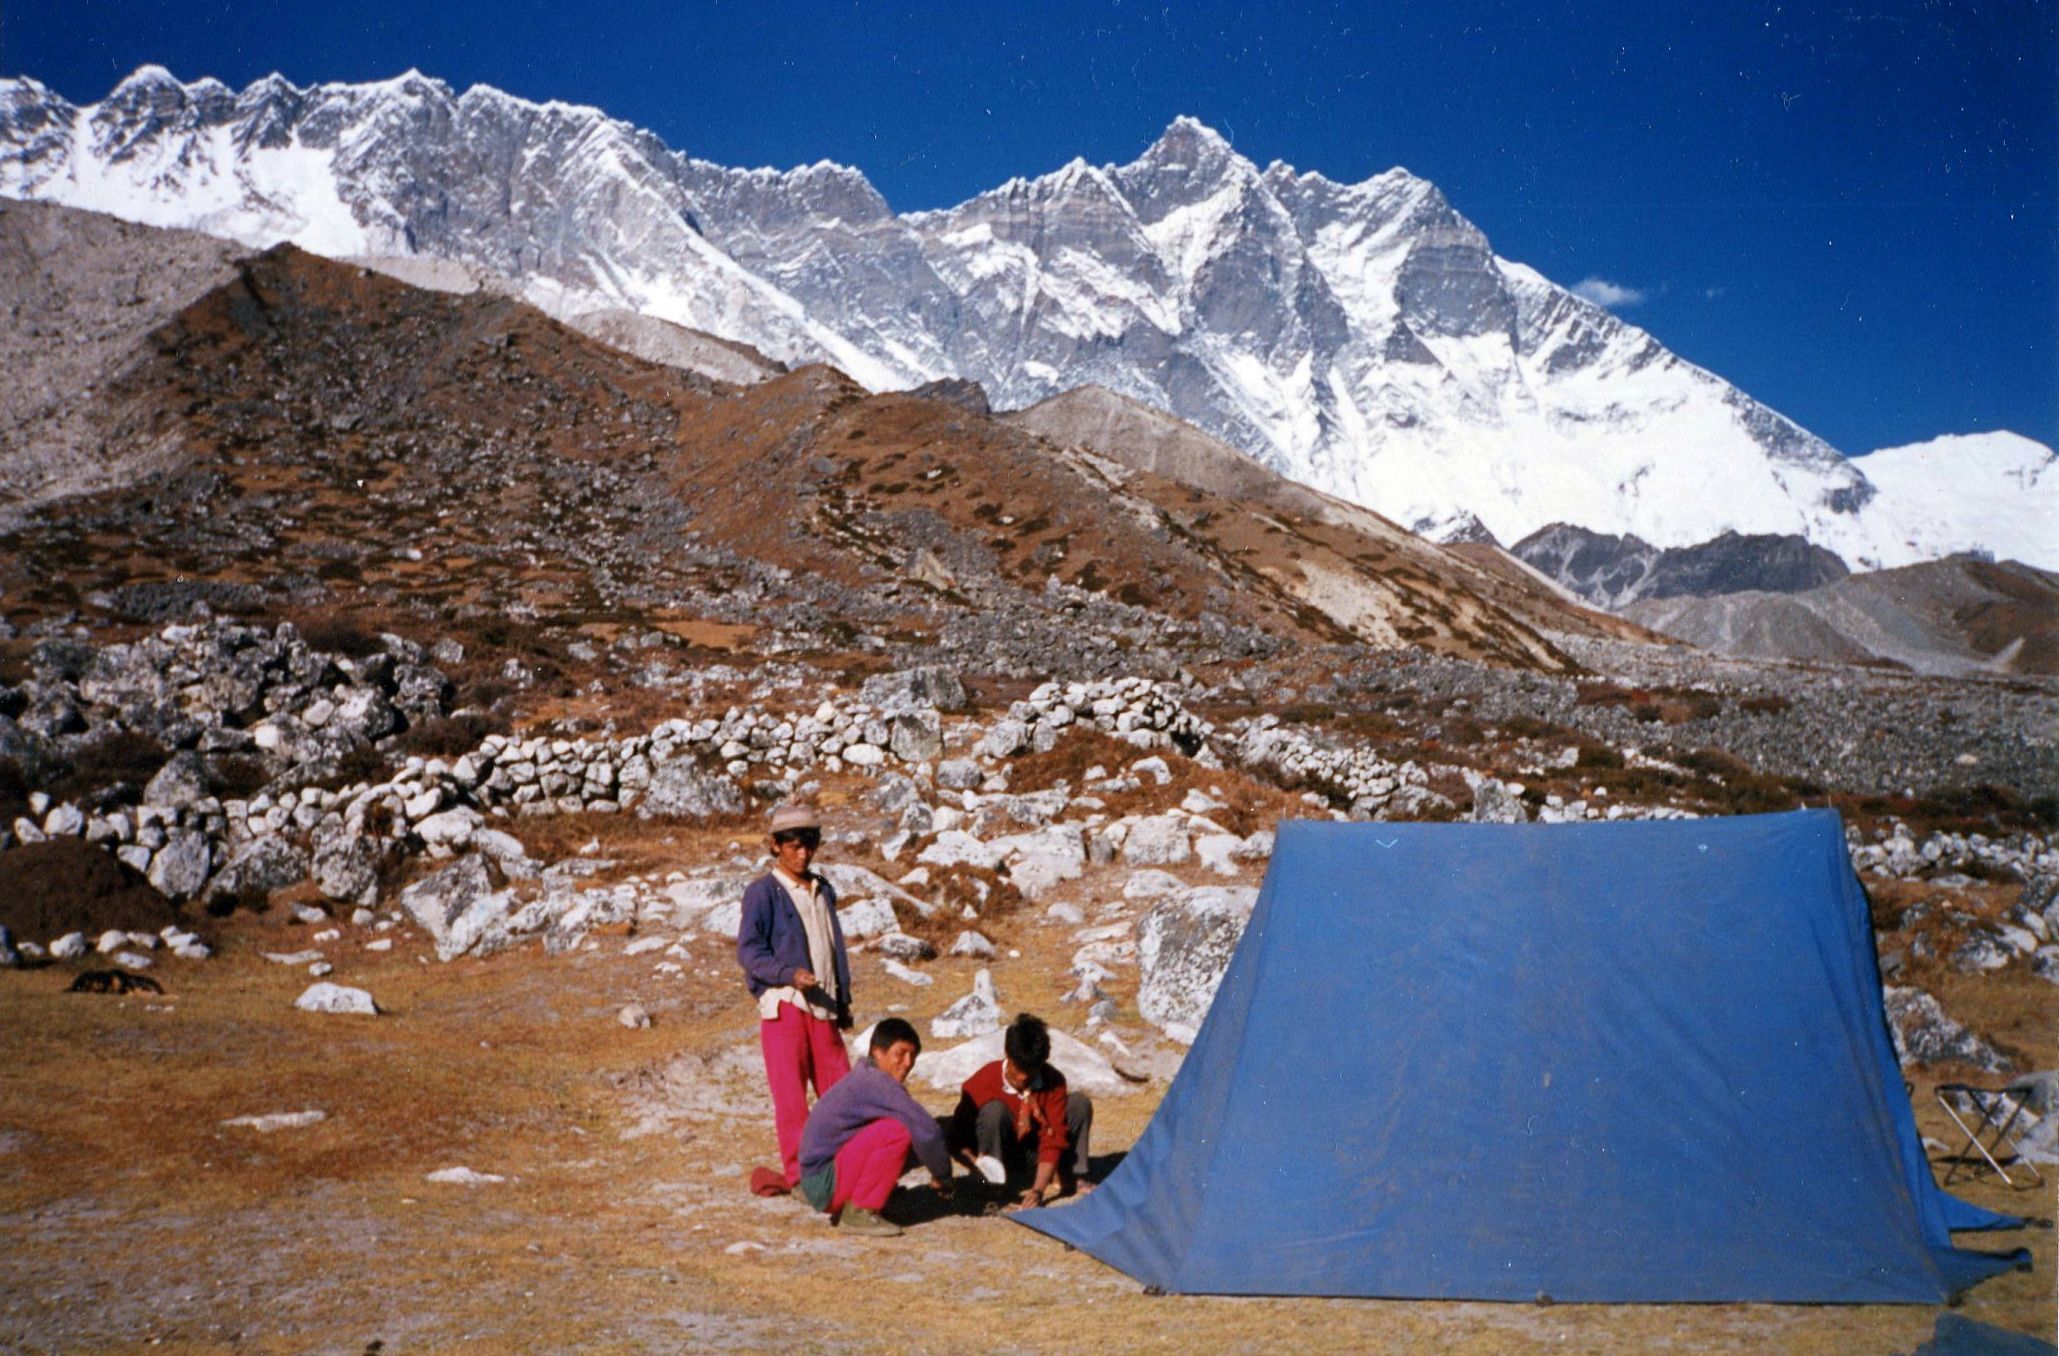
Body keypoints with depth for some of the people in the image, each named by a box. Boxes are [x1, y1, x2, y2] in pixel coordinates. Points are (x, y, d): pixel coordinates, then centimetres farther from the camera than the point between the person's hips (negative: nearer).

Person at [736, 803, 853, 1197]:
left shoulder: (823, 891, 18)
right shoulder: (763, 892, -3)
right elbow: (749, 950, -10)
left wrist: (843, 1001, 21)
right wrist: (790, 974, -23)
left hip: (823, 1007, 6)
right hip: (784, 1005, -6)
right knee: (791, 1093, -3)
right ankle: (798, 1174, 3)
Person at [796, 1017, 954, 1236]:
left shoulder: (865, 1077, 11)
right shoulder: (876, 1082, -18)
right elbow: (927, 1130, -25)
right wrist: (943, 1176, -11)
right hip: (823, 1181, -10)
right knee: (898, 1130, -24)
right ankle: (859, 1212, -14)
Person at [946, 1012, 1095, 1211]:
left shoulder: (1053, 1081, -19)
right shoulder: (982, 1083, -24)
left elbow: (1053, 1140, -24)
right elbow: (956, 1138, -19)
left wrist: (1038, 1190, -36)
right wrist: (977, 1164, -40)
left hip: (1034, 1146, 2)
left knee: (1080, 1103, -18)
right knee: (993, 1110, -34)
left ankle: (1073, 1177, -9)